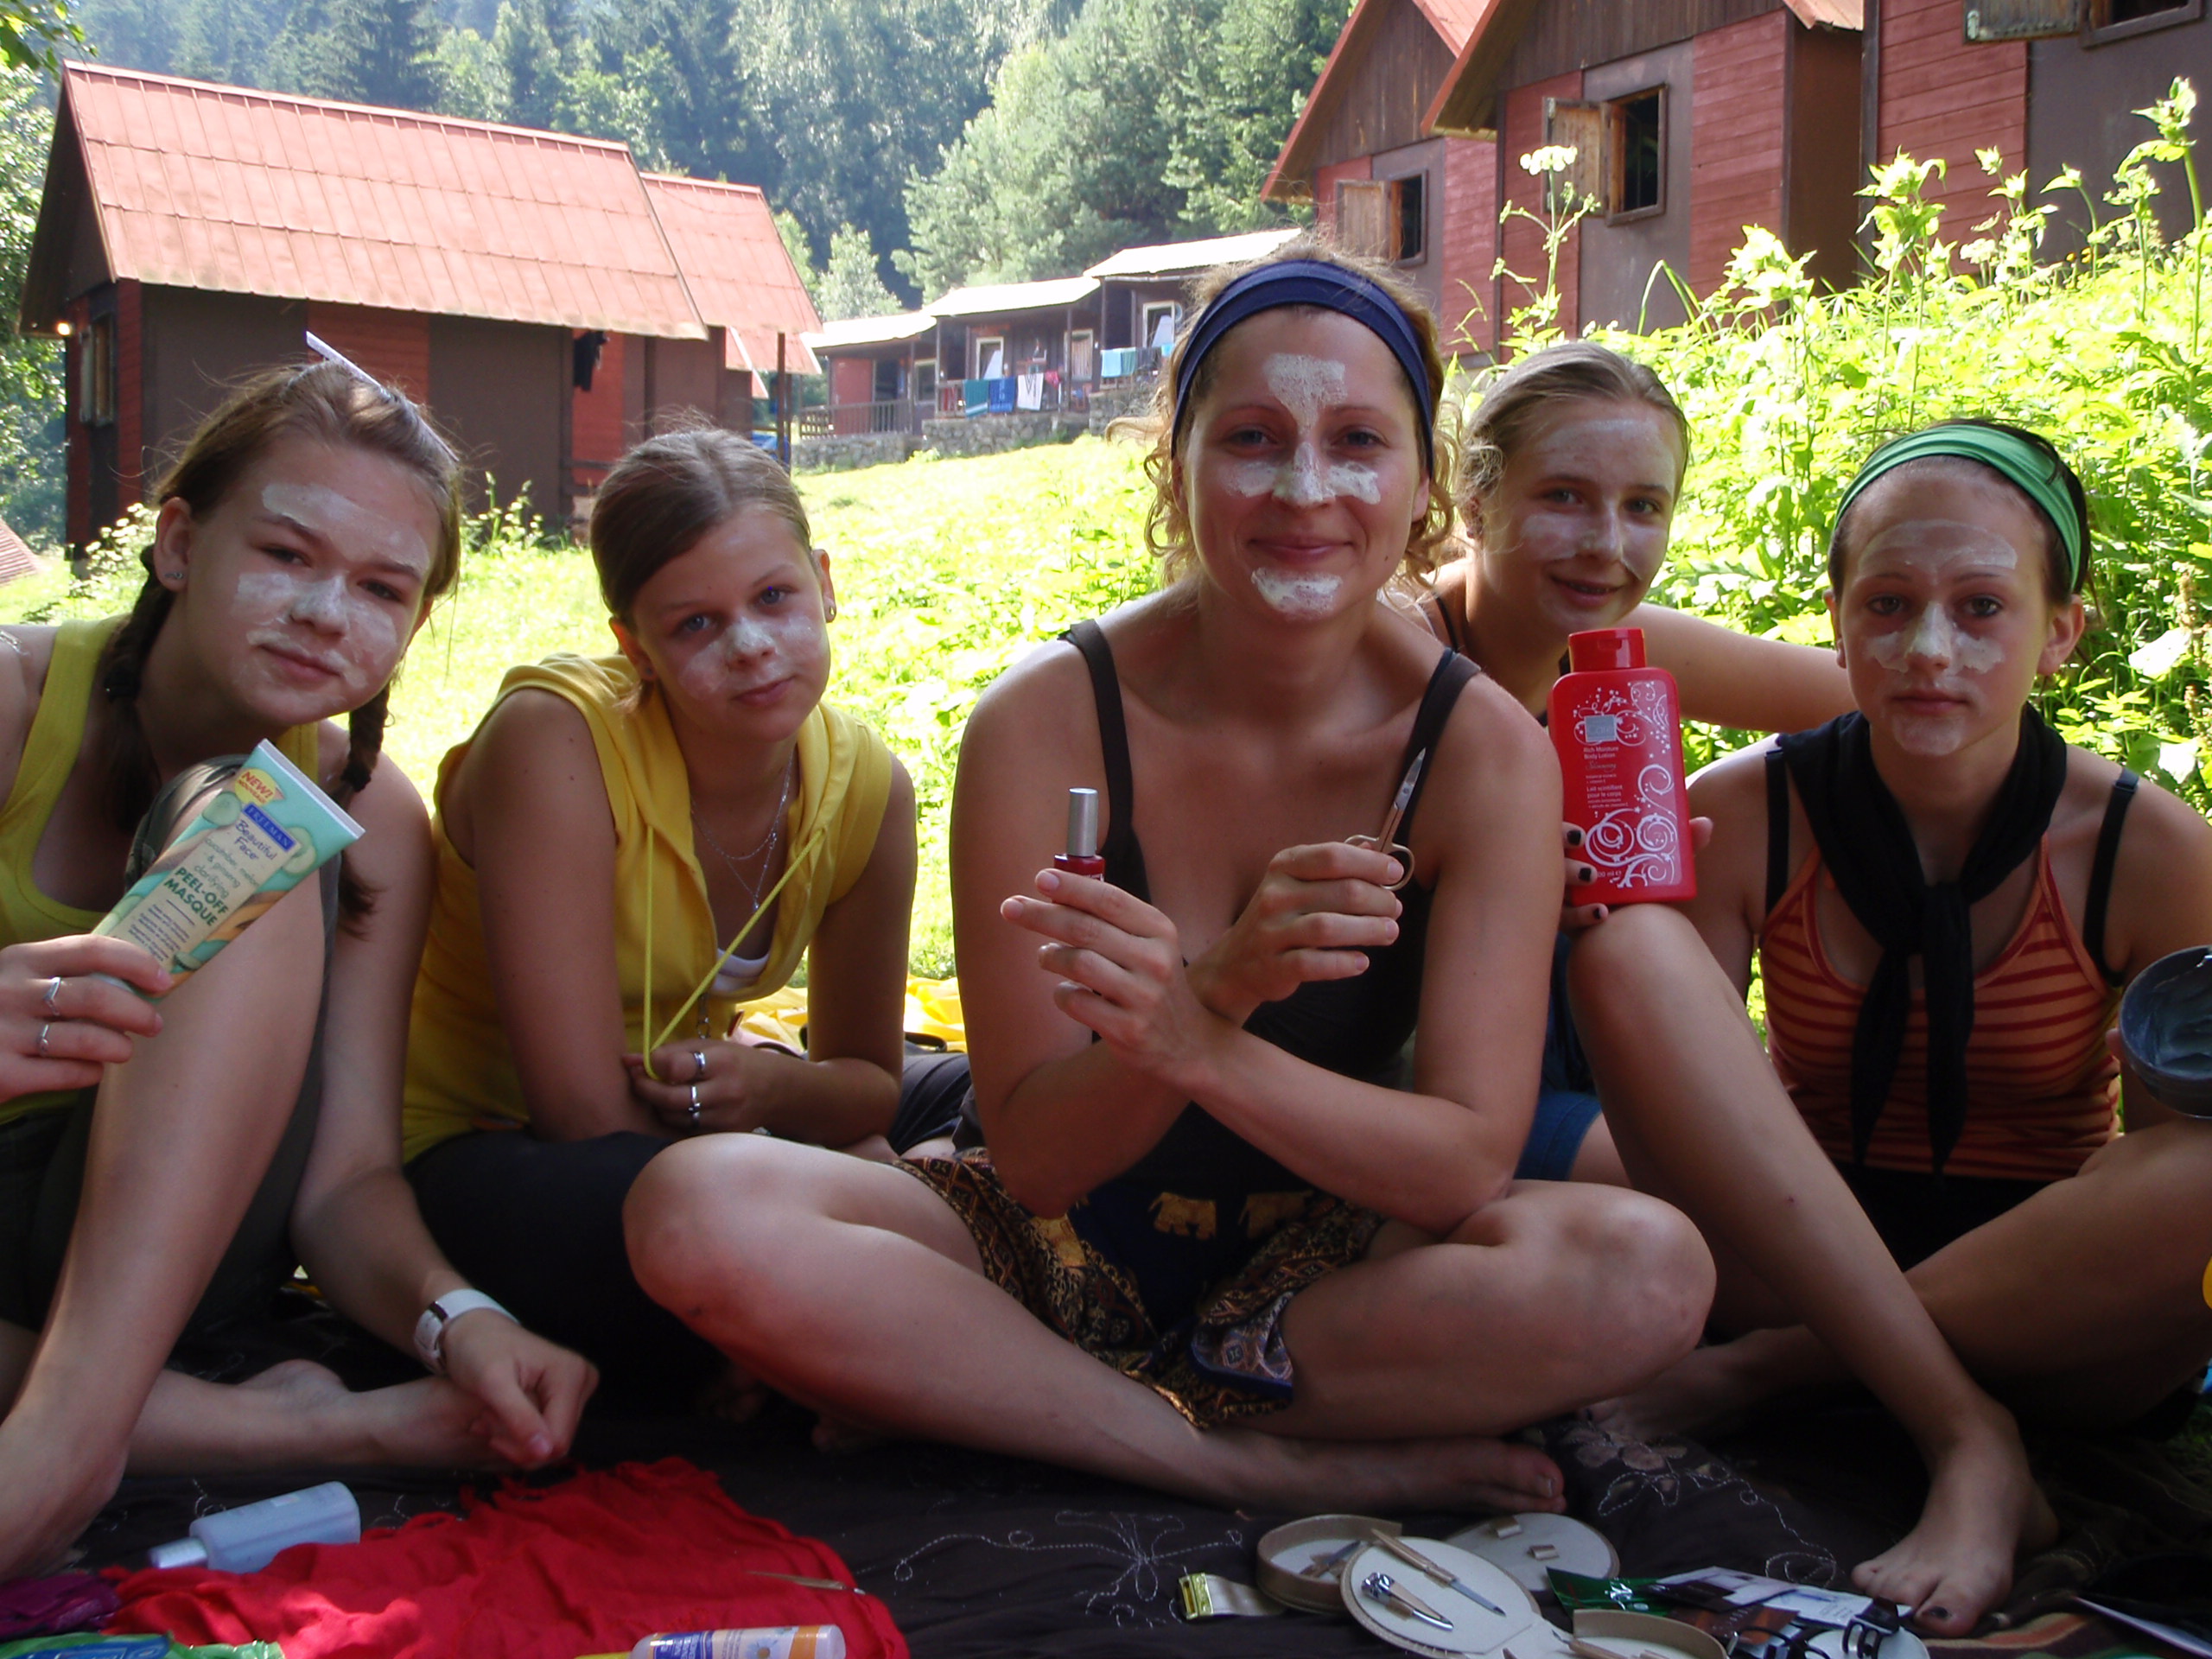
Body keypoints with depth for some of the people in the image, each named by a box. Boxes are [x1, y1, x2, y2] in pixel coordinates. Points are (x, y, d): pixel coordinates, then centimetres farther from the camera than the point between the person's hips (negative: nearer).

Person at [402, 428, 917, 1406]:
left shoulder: (866, 787, -7)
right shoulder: (555, 737, -24)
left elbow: (870, 1081, 3)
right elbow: (588, 1113, -27)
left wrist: (773, 1088, -19)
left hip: (677, 1123, 6)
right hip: (464, 1150, -6)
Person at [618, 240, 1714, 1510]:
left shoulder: (1485, 748, -12)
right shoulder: (1047, 719, -15)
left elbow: (1471, 1160, -18)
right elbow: (1033, 1156, -15)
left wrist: (1201, 1045, -36)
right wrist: (1225, 981, -34)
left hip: (1319, 1268, 1)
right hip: (1069, 1249, 0)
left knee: (1650, 1269, -28)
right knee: (699, 1215, -27)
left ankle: (954, 1395, -18)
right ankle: (1275, 1467, -19)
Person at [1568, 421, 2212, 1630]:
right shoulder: (1746, 816, -8)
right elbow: (1661, 1075, -7)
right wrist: (1606, 922, -27)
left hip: (2048, 1308, 0)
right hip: (1797, 1261, 1)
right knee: (1624, 956, -24)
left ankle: (1772, 1363, -18)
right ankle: (1963, 1438, -23)